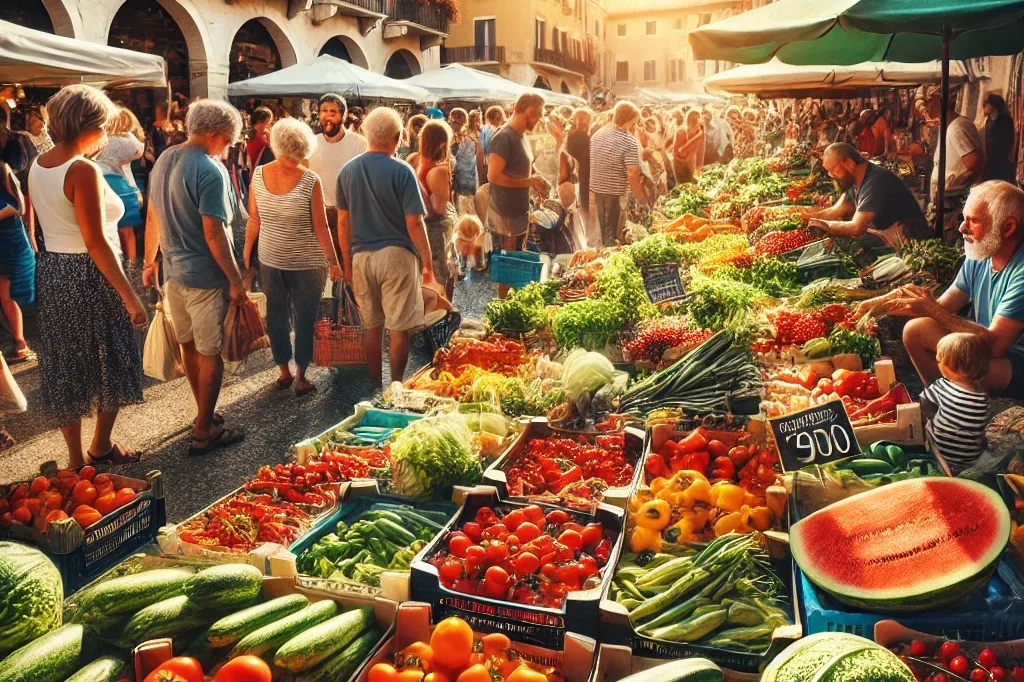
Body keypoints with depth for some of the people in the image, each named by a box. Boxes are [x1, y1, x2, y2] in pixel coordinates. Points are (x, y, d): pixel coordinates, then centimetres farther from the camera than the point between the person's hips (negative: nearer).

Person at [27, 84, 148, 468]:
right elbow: (96, 242, -22)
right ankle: (101, 447, 27)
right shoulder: (83, 170, -19)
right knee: (112, 364, 11)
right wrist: (130, 296, -21)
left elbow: (47, 226, 11)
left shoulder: (37, 166, 7)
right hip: (89, 276, -8)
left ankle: (75, 458, 26)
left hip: (51, 273, 8)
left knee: (64, 368, 14)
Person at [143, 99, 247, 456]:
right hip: (204, 276, -9)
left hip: (172, 272, 9)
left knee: (189, 345, 18)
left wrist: (150, 262, 23)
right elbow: (214, 232, -22)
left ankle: (205, 414, 33)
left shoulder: (164, 159, 8)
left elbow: (152, 217, 14)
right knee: (210, 353, 2)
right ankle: (204, 432, 9)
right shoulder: (210, 171, -18)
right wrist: (236, 281, -18)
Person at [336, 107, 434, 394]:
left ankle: (376, 388, 23)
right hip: (396, 255, -5)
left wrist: (347, 260, 18)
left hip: (361, 256, 5)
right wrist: (427, 262, -2)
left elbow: (343, 222, 9)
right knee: (399, 328, 5)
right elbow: (414, 223, -11)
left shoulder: (348, 170, 4)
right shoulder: (401, 171, -10)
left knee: (371, 326, 14)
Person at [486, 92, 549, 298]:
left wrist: (535, 184, 4)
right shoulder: (504, 138, -19)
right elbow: (494, 176, -25)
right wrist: (528, 182, -18)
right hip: (506, 212, -9)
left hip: (519, 209, 9)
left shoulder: (521, 136, 11)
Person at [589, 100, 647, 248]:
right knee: (613, 233, 6)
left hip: (597, 190, 6)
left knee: (604, 230, 21)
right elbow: (632, 174, -22)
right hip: (616, 193, -6)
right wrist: (641, 197, -11)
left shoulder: (596, 135, 5)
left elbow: (589, 164, 11)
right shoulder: (630, 141, -16)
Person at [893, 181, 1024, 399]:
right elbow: (943, 308, 3)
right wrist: (884, 304, -13)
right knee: (915, 329, -2)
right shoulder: (978, 257, 1)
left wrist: (932, 310, -23)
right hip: (986, 343, 8)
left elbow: (994, 344, -28)